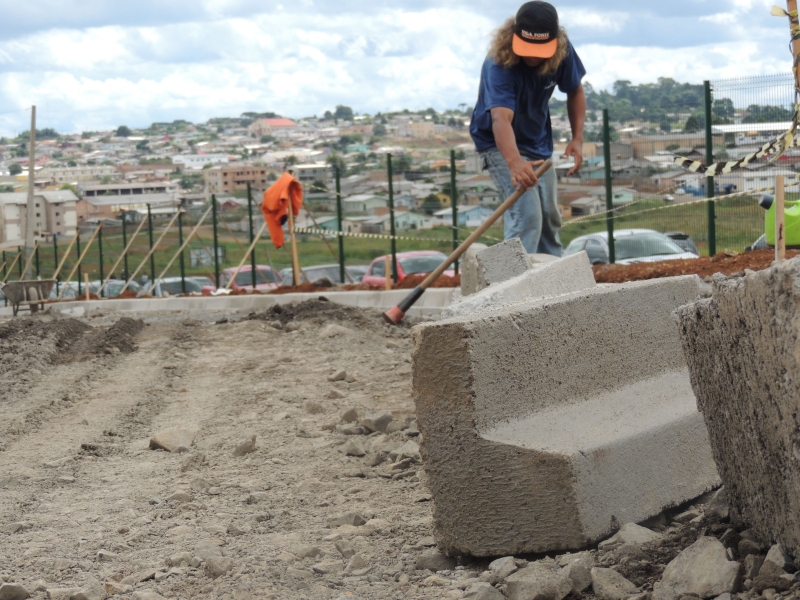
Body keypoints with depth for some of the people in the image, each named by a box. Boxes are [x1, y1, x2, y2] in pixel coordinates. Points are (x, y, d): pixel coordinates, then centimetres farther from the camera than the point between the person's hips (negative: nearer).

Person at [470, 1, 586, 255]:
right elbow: (501, 119, -51)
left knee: (550, 217, 14)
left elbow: (575, 92, 1)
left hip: (539, 142, 6)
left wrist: (577, 139, -11)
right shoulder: (499, 64, -36)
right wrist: (514, 163, -68)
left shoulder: (563, 51, -19)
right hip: (501, 144, -6)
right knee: (526, 214, -22)